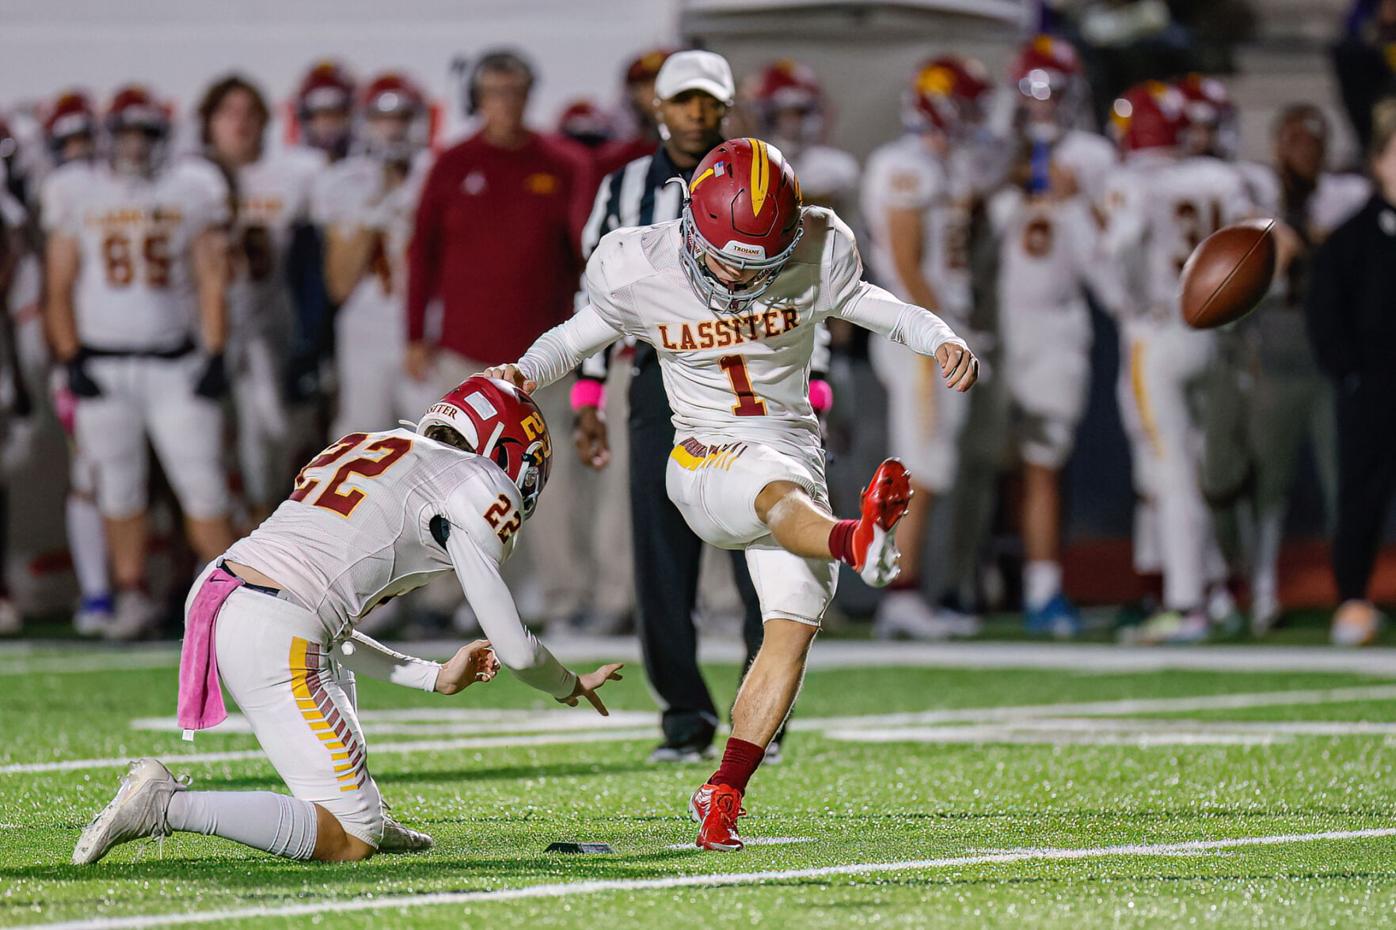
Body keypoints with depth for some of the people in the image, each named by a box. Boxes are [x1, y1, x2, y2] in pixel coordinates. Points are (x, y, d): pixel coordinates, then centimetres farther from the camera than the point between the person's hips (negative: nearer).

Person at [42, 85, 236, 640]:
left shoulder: (191, 190, 4)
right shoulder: (78, 194, 4)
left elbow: (211, 281, 5)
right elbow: (59, 287, 6)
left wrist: (214, 357, -3)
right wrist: (72, 362, -3)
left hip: (176, 363, -1)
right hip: (103, 364, 1)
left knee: (202, 483, -6)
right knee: (119, 486, 4)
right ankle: (132, 598, 12)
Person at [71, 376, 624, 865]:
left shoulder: (365, 448, 27)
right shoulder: (470, 484, 4)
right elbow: (514, 650, 4)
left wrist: (437, 678, 34)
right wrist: (571, 688, 25)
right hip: (274, 639, -9)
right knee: (350, 845, -4)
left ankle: (360, 822, 29)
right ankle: (168, 806, -11)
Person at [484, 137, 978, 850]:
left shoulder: (813, 253, -7)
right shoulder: (638, 270, -9)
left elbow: (863, 302, 10)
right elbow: (585, 332, 10)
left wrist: (942, 342, -7)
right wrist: (526, 372, -8)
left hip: (791, 440, 3)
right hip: (707, 462, -3)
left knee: (794, 624, -8)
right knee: (781, 493, -37)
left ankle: (723, 794, 1)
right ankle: (857, 543, -73)